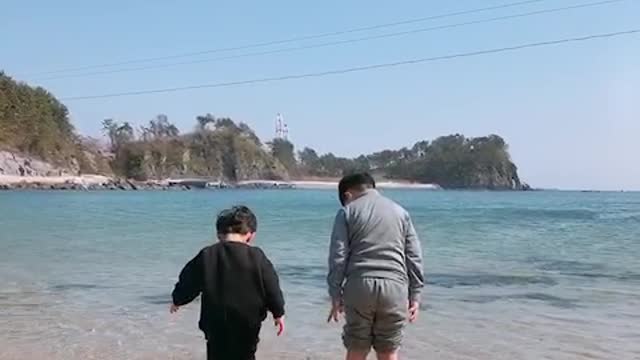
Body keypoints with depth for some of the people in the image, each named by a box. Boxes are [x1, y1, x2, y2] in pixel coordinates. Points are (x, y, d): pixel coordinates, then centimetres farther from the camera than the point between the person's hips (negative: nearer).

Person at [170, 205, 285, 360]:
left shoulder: (206, 256, -4)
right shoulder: (257, 257, -8)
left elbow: (188, 282, 6)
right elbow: (271, 287, -3)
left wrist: (177, 300, 26)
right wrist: (278, 313, 10)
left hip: (216, 325, 0)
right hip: (248, 324, 0)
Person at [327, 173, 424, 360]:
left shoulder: (347, 212, 7)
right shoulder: (400, 212, 15)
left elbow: (338, 257, -1)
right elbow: (414, 256, 10)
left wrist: (335, 295, 3)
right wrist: (415, 295, 11)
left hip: (359, 286, -2)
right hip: (394, 287, 2)